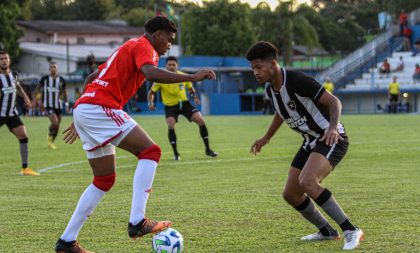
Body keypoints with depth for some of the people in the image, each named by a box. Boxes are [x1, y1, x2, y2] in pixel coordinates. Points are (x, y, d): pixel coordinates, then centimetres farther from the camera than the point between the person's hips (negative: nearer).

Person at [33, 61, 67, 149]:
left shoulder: (61, 80, 3)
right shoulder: (44, 78, -4)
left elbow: (64, 93, 14)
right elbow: (38, 88, 8)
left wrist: (66, 104, 10)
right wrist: (35, 98, 4)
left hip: (58, 105, 4)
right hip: (48, 105, -4)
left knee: (57, 126, 7)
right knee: (54, 123, -22)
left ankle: (51, 142, 27)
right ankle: (49, 137, 5)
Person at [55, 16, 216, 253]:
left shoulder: (129, 47, 29)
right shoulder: (143, 46, -1)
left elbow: (92, 78, 32)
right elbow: (151, 73, -24)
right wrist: (192, 77, -24)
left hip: (83, 109, 10)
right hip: (100, 108, -10)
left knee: (105, 180, 14)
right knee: (151, 151, -12)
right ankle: (137, 221, -23)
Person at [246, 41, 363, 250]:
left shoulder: (297, 81, -23)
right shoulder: (271, 89, 3)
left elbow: (334, 102, -21)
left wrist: (333, 127, -38)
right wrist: (266, 138, 34)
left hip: (331, 139, -9)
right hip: (311, 141, 9)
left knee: (307, 181, -31)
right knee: (291, 194, 7)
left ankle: (350, 231, -24)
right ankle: (327, 231, 29)